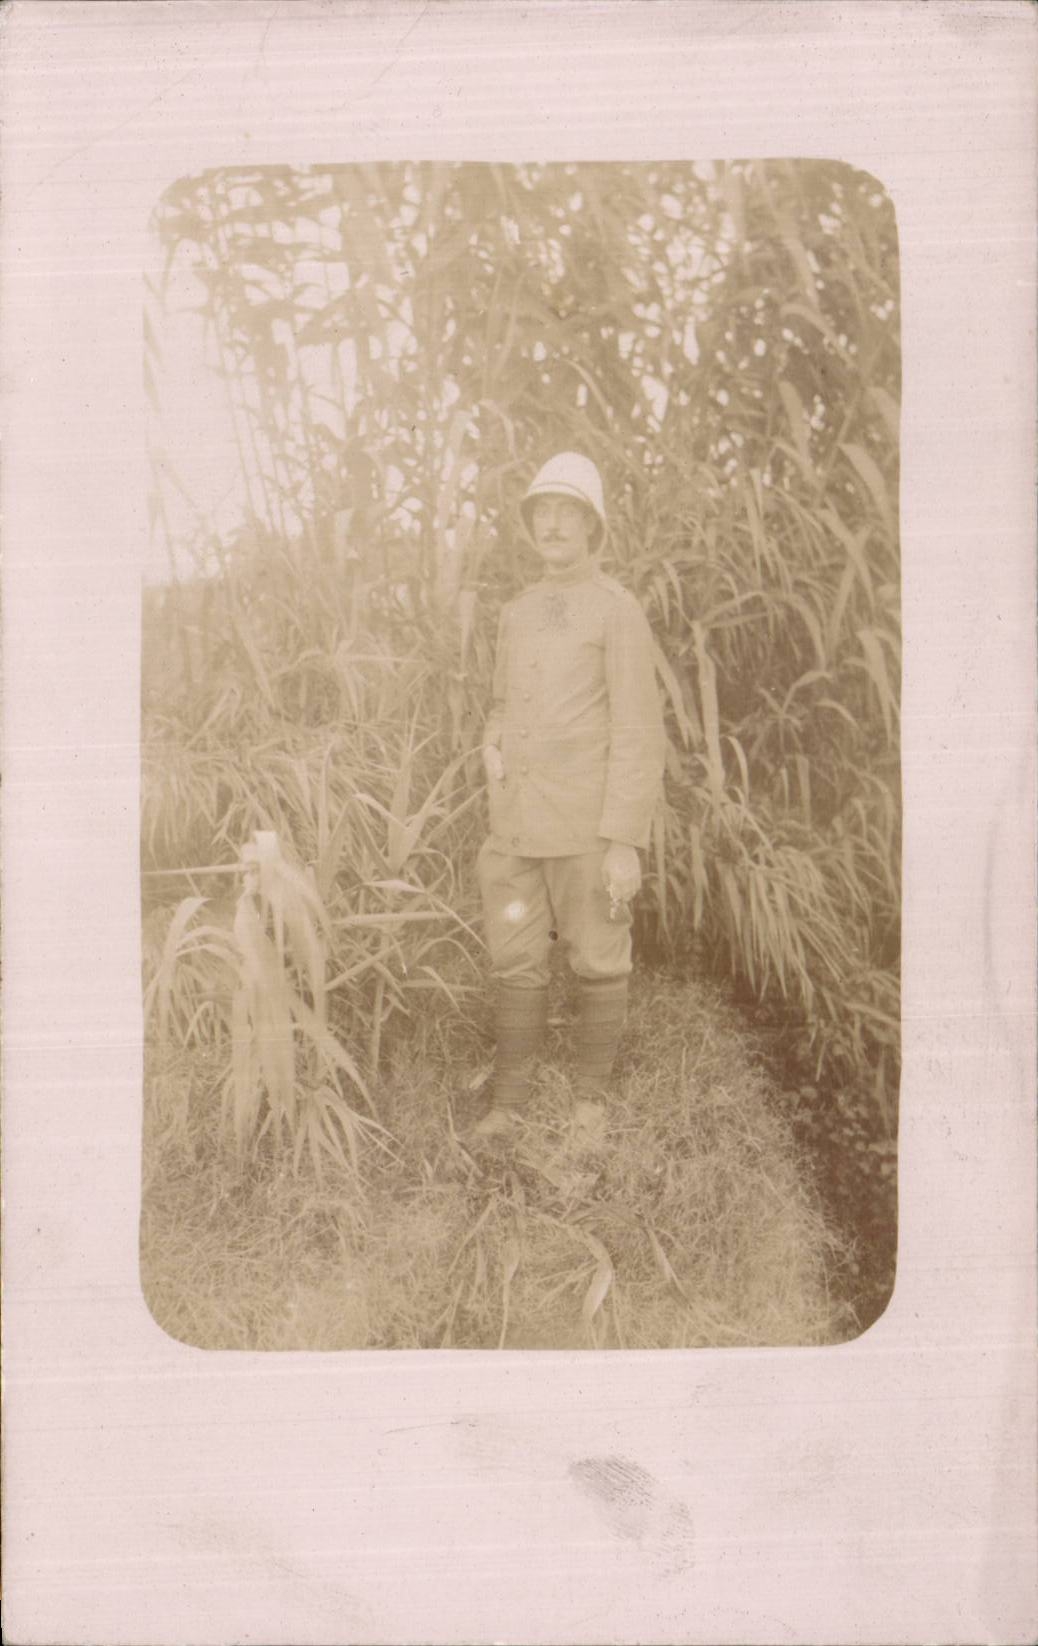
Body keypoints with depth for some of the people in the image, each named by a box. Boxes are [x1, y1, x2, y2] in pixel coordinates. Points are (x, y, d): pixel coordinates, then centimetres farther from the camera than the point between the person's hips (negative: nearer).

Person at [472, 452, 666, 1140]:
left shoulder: (619, 612, -9)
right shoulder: (519, 614, 13)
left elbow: (639, 735, -13)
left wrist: (625, 843, -17)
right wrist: (493, 753, 2)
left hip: (589, 825, -6)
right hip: (519, 826, 6)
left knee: (599, 962, 7)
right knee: (518, 964, 9)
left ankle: (591, 1092, 24)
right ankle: (509, 1100, 21)